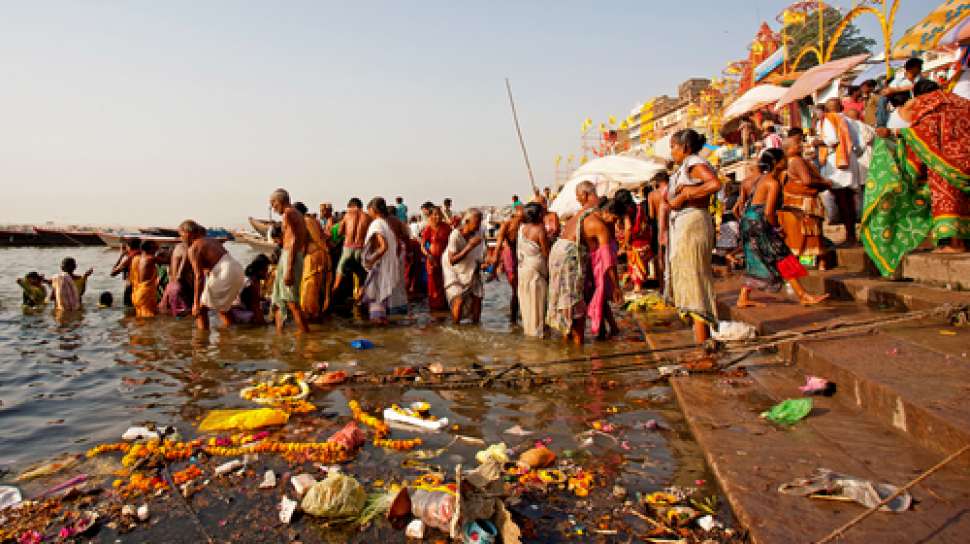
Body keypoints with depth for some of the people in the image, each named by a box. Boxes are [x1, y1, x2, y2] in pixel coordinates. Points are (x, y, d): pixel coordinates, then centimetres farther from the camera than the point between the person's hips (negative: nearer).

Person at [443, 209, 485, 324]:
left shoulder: (479, 233, -14)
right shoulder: (456, 235, -28)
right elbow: (452, 261, -32)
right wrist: (470, 246, -36)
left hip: (471, 271, 5)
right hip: (454, 271, -5)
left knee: (477, 297, 2)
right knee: (459, 300, -17)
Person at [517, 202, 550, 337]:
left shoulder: (521, 228, 4)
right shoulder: (540, 229, -14)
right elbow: (546, 253, -11)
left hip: (522, 269, 6)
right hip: (536, 270, -6)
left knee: (526, 300, 14)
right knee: (537, 301, 3)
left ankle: (527, 328, 23)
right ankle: (537, 330, 9)